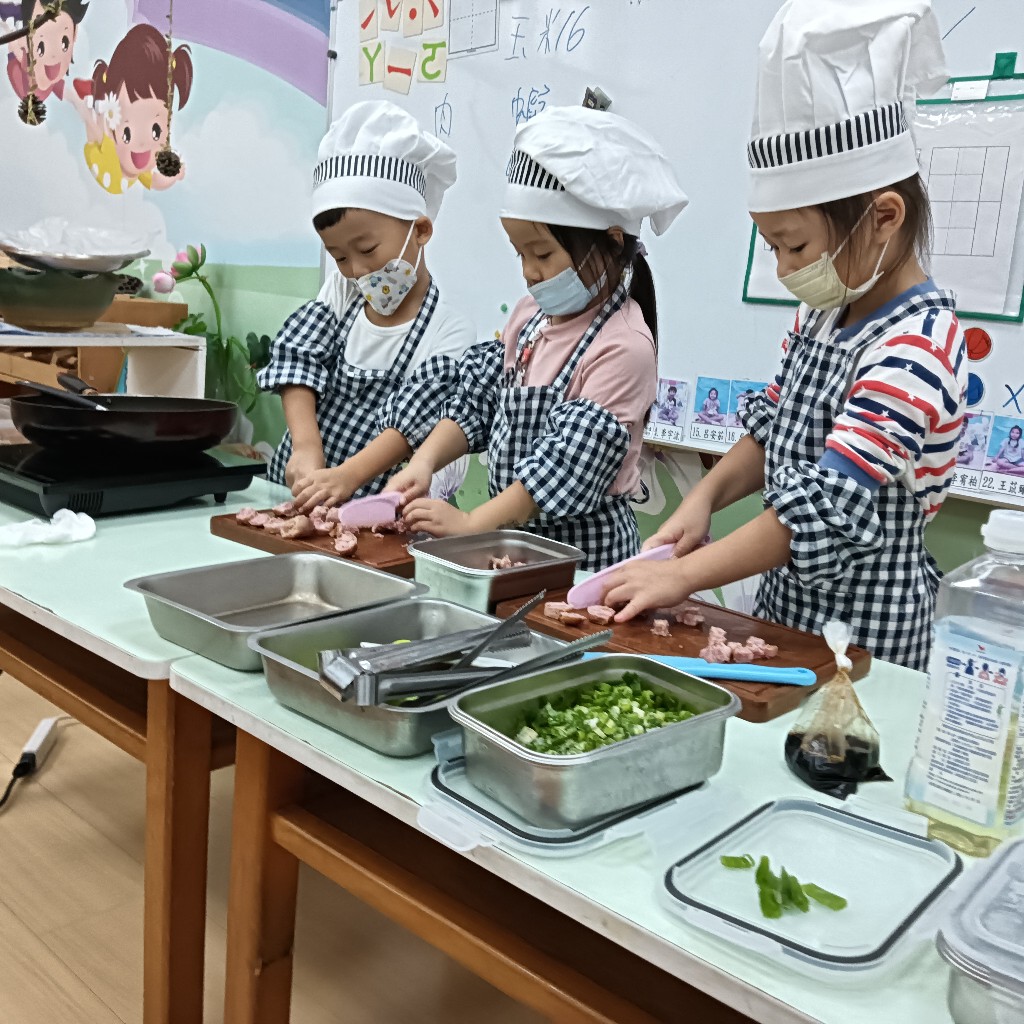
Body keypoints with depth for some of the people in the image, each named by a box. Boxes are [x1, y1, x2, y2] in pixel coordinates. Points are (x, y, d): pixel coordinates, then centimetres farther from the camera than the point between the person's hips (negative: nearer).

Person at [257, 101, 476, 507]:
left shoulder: (450, 335, -8)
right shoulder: (340, 293, 9)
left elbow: (411, 426, -16)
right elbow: (298, 360, -2)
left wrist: (348, 477, -32)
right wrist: (306, 446, -19)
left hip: (373, 506, -6)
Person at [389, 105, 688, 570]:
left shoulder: (623, 346, -19)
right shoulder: (532, 312, 6)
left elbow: (570, 462, -22)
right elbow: (477, 399, 7)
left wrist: (471, 523, -23)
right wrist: (423, 462, -10)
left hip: (582, 548, -6)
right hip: (512, 532, 7)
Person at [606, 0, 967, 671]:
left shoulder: (914, 347, -23)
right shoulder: (825, 313, 3)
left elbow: (827, 511, -28)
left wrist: (683, 576, -27)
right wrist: (705, 497, -6)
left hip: (861, 631, -8)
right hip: (787, 602, 8)